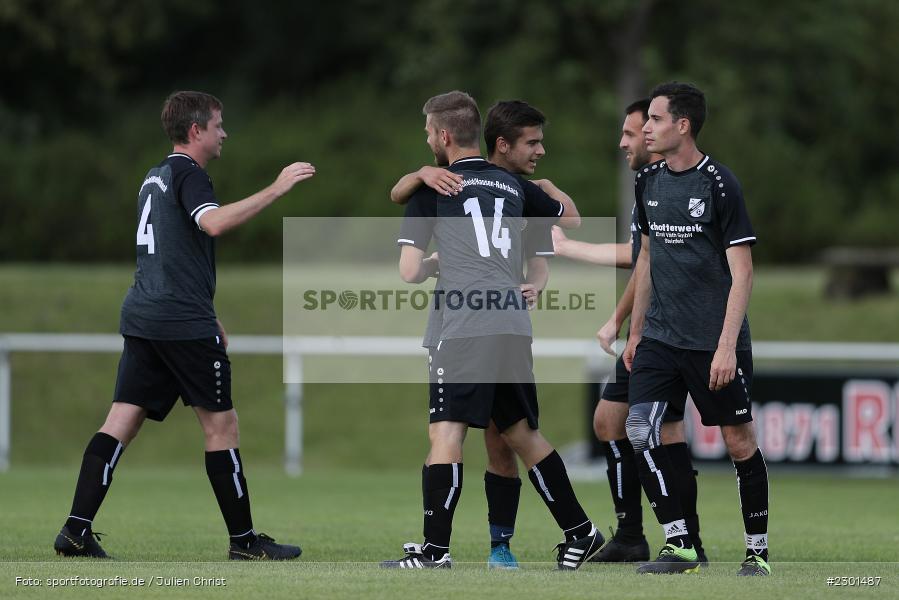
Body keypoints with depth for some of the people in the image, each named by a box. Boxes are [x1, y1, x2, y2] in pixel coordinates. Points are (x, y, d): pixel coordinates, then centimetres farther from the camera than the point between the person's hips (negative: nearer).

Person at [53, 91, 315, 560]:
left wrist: (207, 318, 33)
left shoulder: (155, 178, 21)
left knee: (121, 422, 1)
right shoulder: (187, 173, -8)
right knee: (221, 425, 1)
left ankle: (76, 529, -9)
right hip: (184, 323, -9)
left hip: (142, 318, 9)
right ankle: (244, 540, 6)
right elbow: (213, 222, -28)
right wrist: (275, 190, -25)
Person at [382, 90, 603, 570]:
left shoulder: (432, 188, 4)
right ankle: (580, 532, 17)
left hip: (465, 329, -6)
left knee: (445, 432, -8)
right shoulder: (513, 185, 18)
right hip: (516, 327, 6)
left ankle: (435, 550, -16)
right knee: (523, 433, 16)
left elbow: (409, 273, 3)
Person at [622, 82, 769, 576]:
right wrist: (635, 331, 18)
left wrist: (726, 345, -19)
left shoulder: (719, 184, -11)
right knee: (639, 429, -11)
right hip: (661, 337, 6)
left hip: (715, 342, -6)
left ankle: (757, 551, 17)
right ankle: (679, 544, -4)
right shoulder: (648, 182, 9)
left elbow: (741, 271, -12)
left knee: (739, 441, 3)